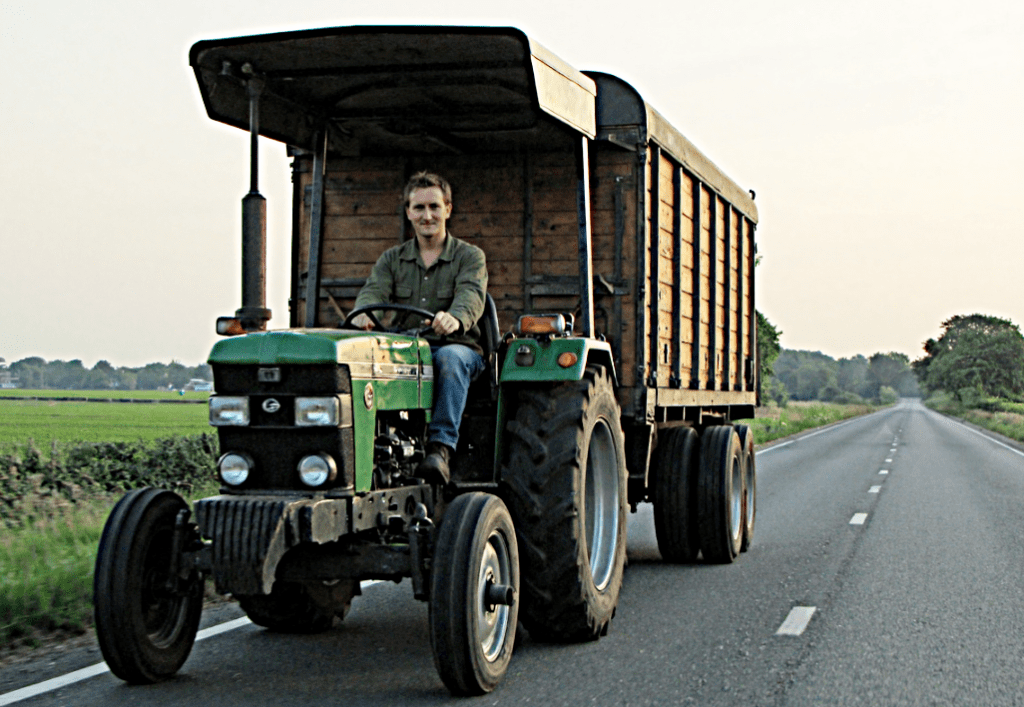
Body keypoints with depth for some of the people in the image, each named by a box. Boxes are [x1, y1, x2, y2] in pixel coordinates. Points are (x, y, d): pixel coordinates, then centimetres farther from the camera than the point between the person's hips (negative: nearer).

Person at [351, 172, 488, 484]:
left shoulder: (470, 256, 5)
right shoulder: (392, 259, 16)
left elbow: (471, 296, -16)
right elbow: (374, 291, -4)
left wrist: (454, 318, -41)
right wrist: (362, 314, -30)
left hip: (457, 346, -2)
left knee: (450, 358, -39)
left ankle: (441, 449, -48)